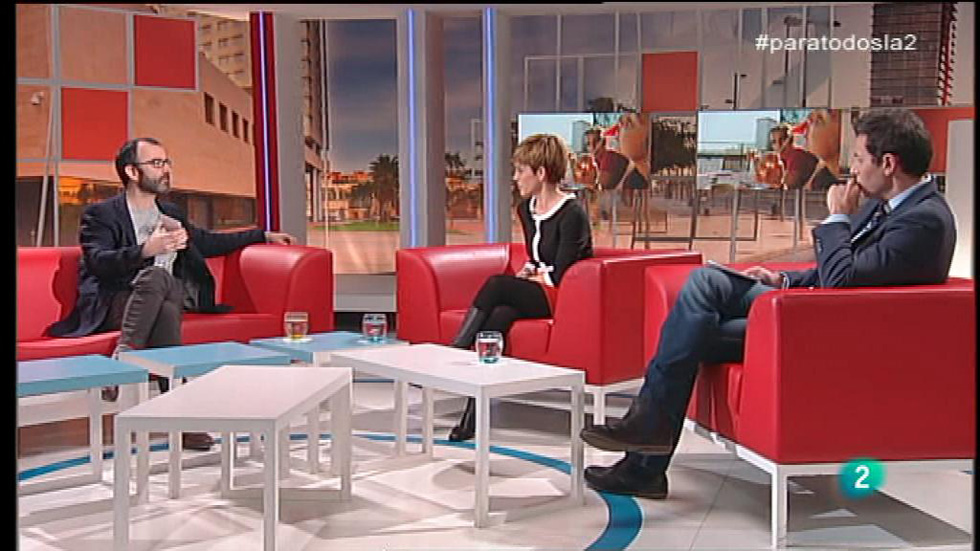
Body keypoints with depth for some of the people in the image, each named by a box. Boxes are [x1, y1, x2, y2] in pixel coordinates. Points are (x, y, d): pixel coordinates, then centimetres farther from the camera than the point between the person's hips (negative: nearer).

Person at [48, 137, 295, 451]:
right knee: (157, 274, -35)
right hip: (116, 305, -4)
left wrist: (263, 235, 34)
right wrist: (146, 250, -27)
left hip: (167, 298, 4)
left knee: (166, 307, -33)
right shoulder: (100, 214, 6)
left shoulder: (170, 213, 25)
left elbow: (208, 243, 36)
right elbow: (98, 261, -11)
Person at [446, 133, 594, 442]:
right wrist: (528, 273, 4)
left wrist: (535, 277, -1)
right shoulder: (526, 209, 14)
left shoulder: (572, 214, -12)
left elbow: (560, 277, -14)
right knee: (499, 315, -28)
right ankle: (473, 415, -32)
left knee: (496, 284, -28)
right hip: (535, 296, 7)